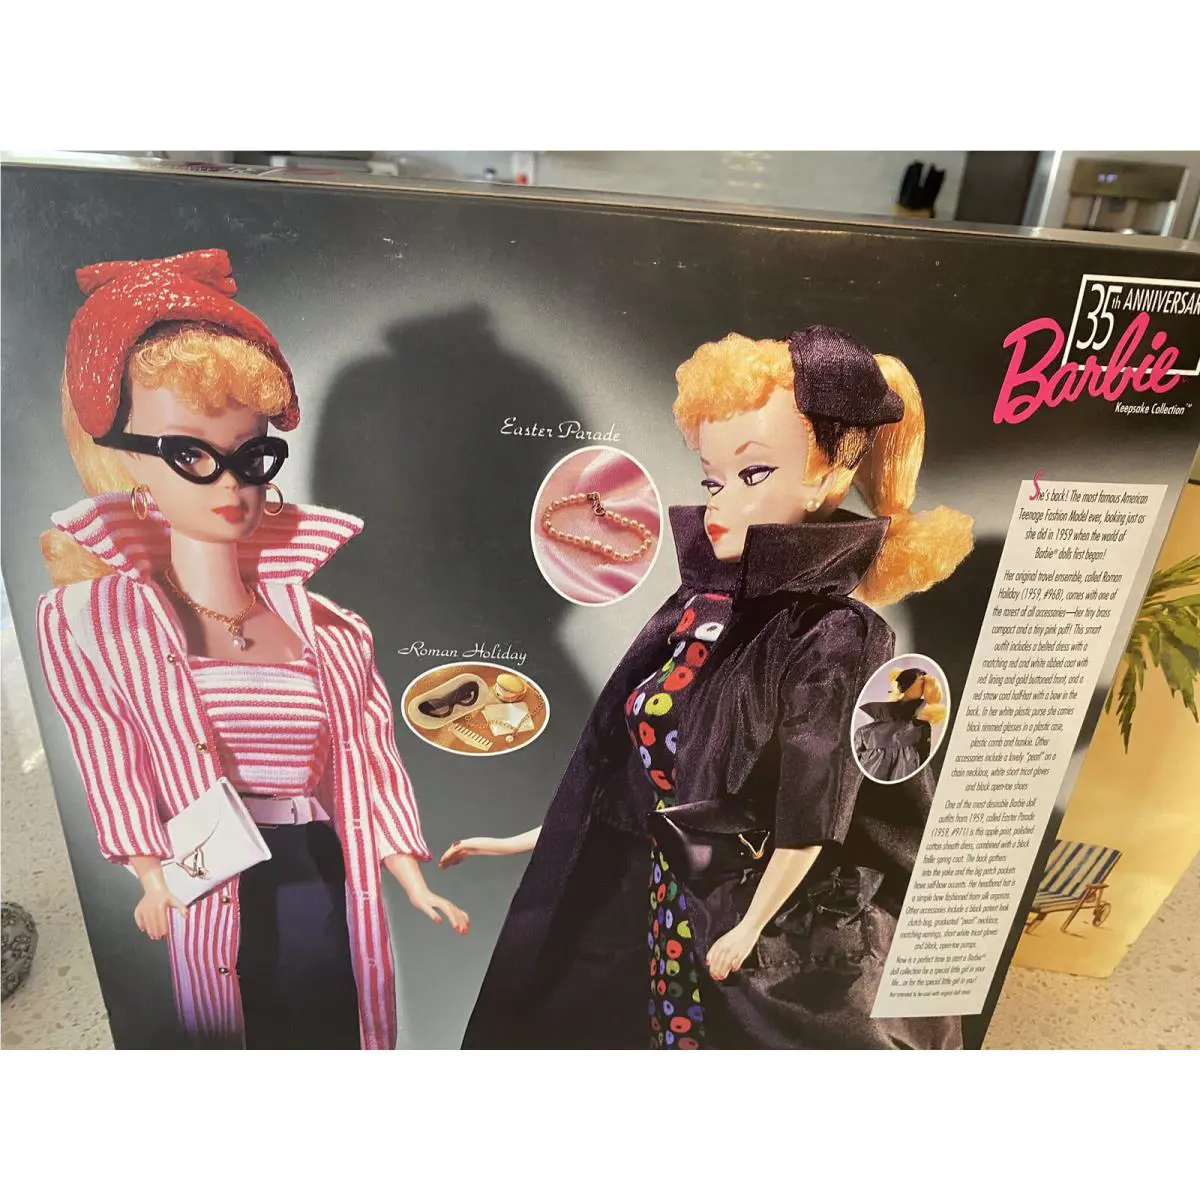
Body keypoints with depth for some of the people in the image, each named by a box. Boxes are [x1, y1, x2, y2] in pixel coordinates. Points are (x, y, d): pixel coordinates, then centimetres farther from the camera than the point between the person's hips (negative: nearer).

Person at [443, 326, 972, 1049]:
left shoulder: (835, 636, -20)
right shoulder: (698, 608, -2)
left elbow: (812, 817, -16)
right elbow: (624, 763, 5)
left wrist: (750, 928, -11)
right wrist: (536, 839, 9)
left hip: (775, 928, -5)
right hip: (668, 908, 6)